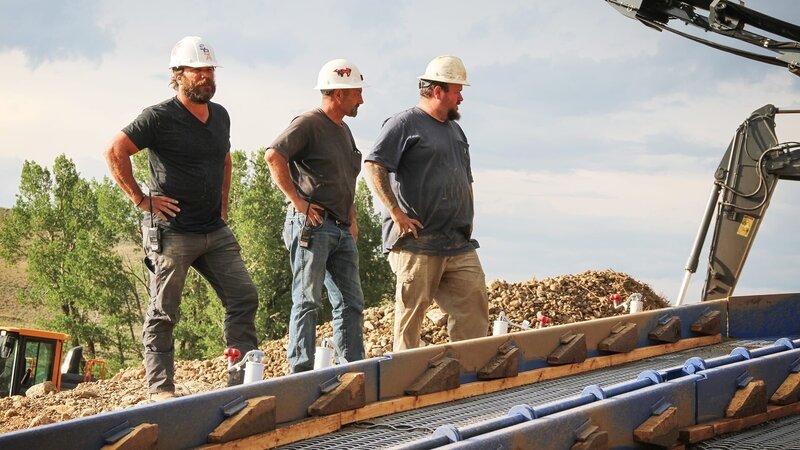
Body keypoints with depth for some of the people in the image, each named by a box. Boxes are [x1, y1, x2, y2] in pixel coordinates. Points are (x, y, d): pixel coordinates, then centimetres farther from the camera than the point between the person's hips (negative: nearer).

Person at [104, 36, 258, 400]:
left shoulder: (220, 116, 12)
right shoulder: (160, 117, -10)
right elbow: (115, 152, -11)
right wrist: (140, 198, -12)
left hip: (216, 232, 7)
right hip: (172, 233, -7)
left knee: (244, 297, 2)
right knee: (163, 314, -1)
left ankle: (243, 381, 10)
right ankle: (161, 389, 5)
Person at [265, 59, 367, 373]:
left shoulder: (344, 131, 21)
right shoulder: (309, 123, -8)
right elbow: (274, 156, -23)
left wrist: (352, 219, 18)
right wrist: (297, 200, -20)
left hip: (341, 230, 9)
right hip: (311, 224, -9)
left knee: (351, 302, 7)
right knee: (308, 300, -7)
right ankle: (301, 374, -5)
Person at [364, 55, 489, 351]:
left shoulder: (455, 130, 23)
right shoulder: (405, 124, -4)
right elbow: (373, 166, -13)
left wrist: (468, 217, 19)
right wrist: (397, 213, -17)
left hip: (459, 244, 8)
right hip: (417, 242, -8)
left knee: (474, 306, -1)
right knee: (411, 312, -4)